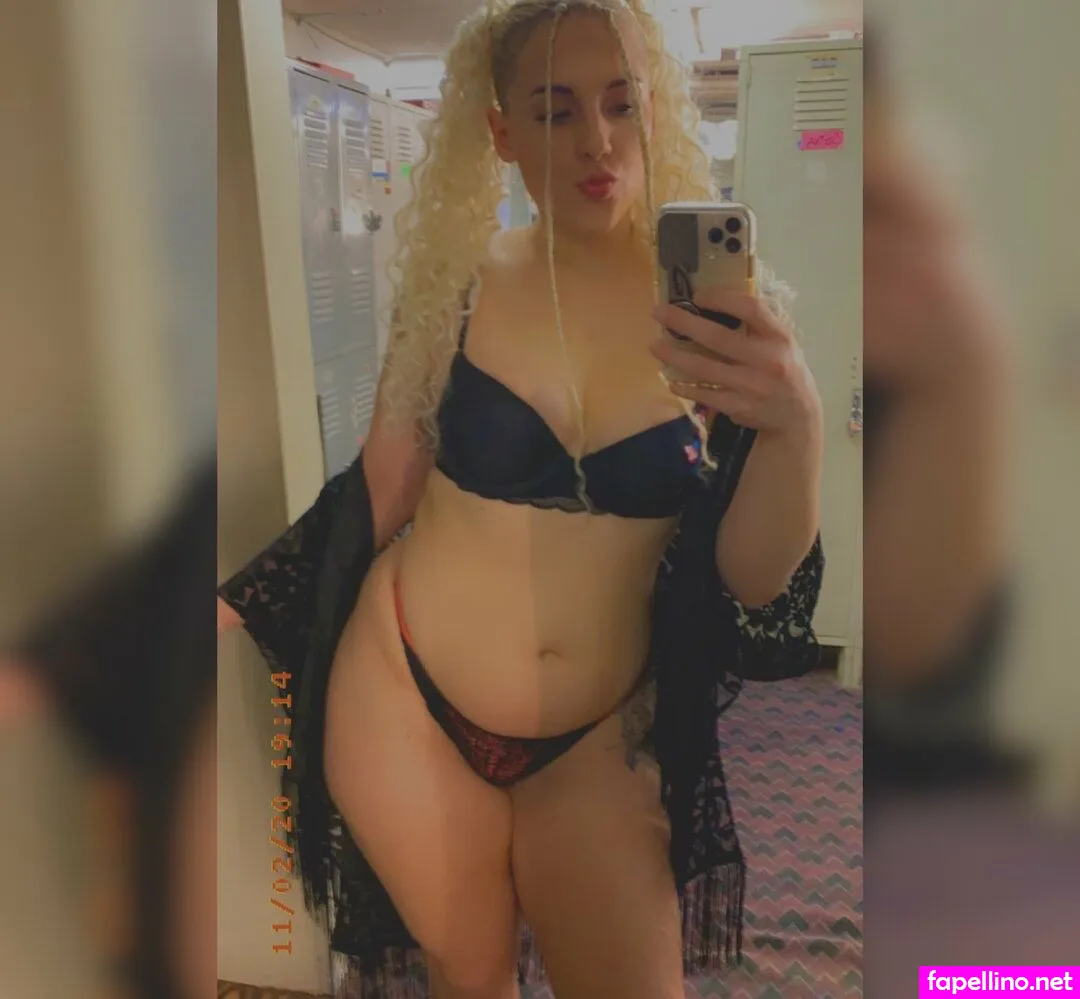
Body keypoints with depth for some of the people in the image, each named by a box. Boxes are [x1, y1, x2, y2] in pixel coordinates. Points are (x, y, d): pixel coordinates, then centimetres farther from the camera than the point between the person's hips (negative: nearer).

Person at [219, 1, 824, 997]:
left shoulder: (724, 304, -8)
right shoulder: (458, 282, -9)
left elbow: (755, 584, -11)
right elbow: (377, 496, 0)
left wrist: (796, 424, -28)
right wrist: (227, 608, -2)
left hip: (597, 743, 1)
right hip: (404, 702, 0)